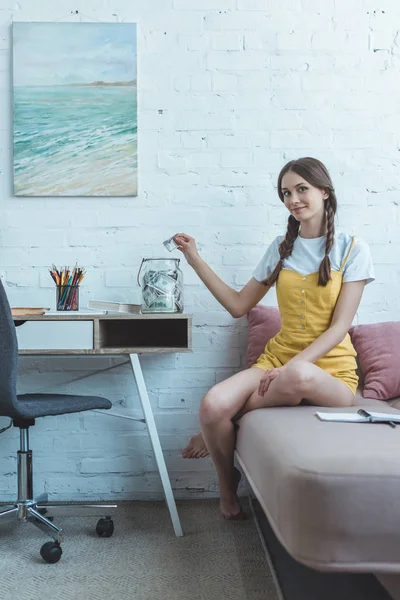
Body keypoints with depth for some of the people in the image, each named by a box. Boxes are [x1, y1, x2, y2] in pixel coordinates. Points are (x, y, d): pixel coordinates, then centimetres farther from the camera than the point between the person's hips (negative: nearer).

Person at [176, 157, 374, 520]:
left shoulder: (351, 249, 0)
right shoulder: (281, 248, 12)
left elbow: (340, 326, -8)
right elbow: (239, 305, 13)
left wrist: (292, 366, -20)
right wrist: (196, 261, 8)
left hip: (329, 372, -3)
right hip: (278, 360, 3)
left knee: (299, 377, -42)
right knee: (213, 405, -28)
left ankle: (213, 432, -13)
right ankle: (228, 486, 3)